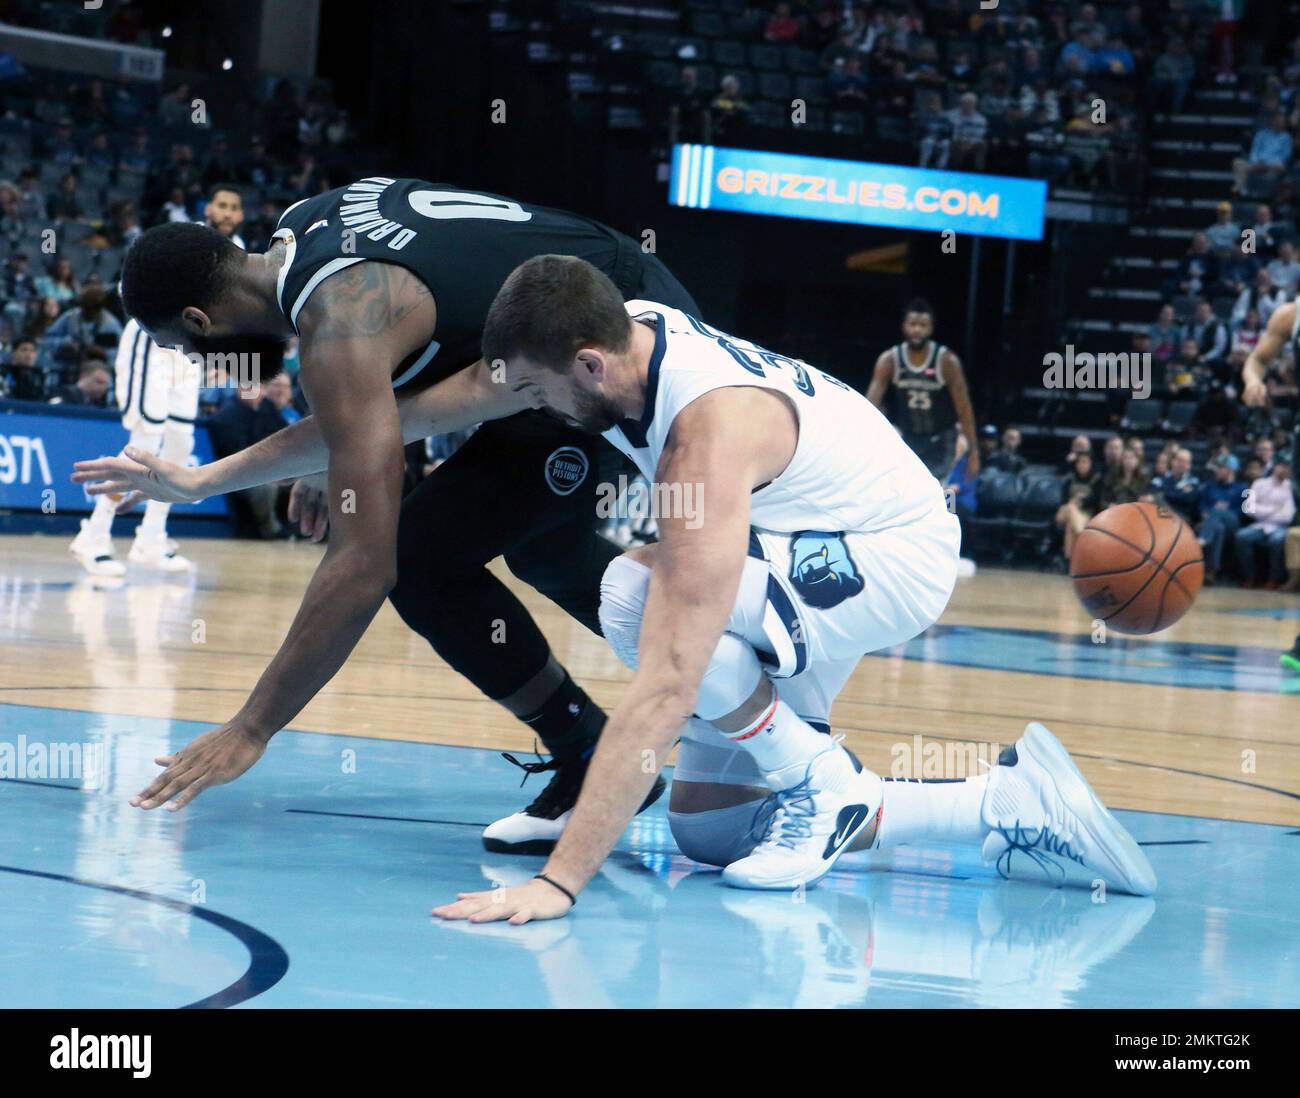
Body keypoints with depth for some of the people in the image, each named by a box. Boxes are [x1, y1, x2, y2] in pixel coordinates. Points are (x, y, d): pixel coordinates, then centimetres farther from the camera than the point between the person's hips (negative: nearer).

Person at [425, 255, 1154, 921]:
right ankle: (1006, 803, 11)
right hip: (803, 549, 9)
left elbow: (667, 689, -44)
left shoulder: (710, 432, -37)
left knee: (635, 594, -33)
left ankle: (821, 781, -11)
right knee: (707, 831, 3)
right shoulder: (625, 331, -14)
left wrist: (559, 881, -46)